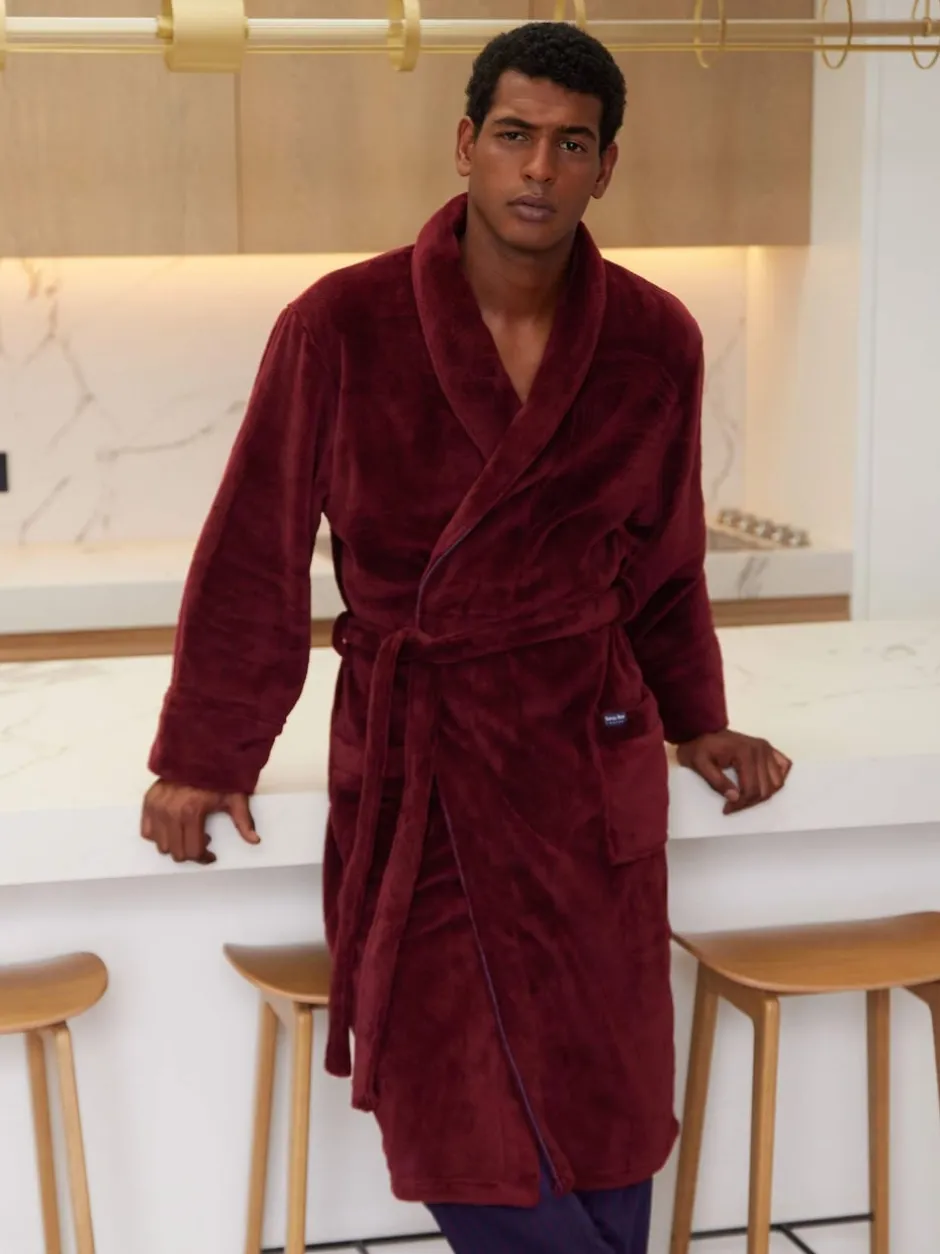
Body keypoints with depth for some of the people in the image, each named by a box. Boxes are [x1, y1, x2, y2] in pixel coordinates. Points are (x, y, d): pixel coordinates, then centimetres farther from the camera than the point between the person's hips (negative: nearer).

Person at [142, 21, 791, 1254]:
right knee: (457, 1107, 0)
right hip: (406, 764, -1)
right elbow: (256, 554, -4)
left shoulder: (656, 342, -1)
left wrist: (697, 723, 7)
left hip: (586, 759, 2)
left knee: (601, 1103, 4)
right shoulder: (342, 327, -10)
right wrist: (203, 760, -3)